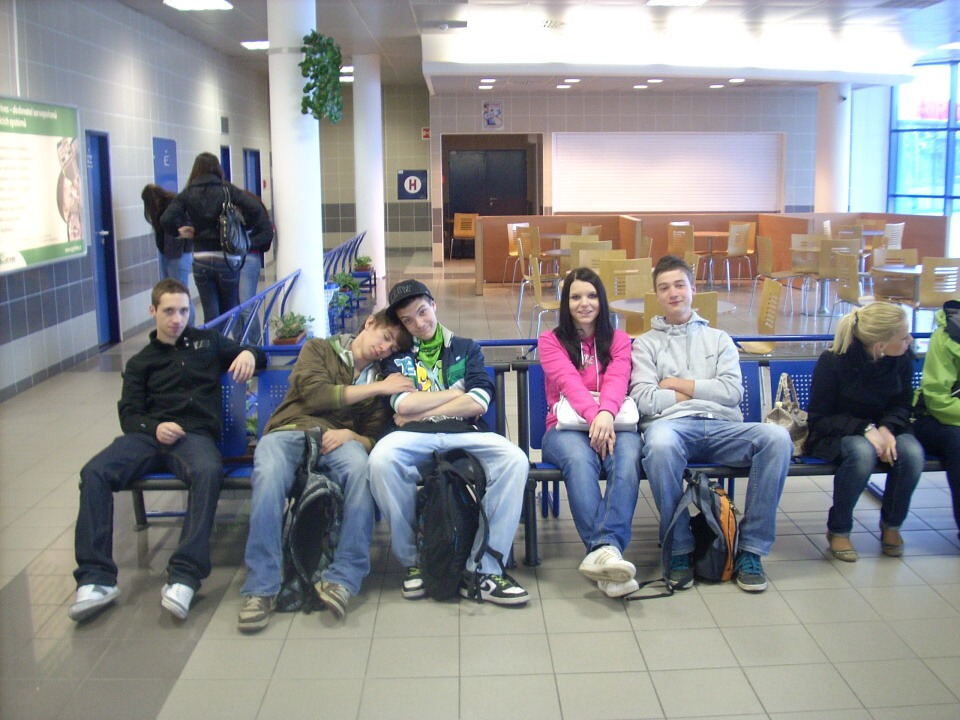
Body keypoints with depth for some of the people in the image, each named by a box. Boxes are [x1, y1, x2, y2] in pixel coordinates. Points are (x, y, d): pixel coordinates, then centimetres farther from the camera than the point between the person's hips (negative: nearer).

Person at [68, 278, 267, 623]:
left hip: (196, 434, -2)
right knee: (94, 473, -29)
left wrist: (249, 354, 5)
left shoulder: (207, 342, 27)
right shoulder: (140, 362, 26)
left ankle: (184, 576, -43)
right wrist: (154, 427, -10)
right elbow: (128, 414, 14)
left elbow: (259, 355, 32)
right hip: (149, 434, 2)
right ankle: (96, 578, -31)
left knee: (208, 471, -39)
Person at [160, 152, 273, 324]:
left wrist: (181, 231, 7)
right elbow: (256, 208, -13)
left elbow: (166, 219, -10)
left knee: (211, 313, 4)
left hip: (200, 260, 1)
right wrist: (246, 228, 3)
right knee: (230, 310, 13)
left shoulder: (188, 193, 2)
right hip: (227, 259, -1)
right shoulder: (228, 189, -1)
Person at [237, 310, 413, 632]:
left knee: (361, 467, -36)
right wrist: (377, 388, -2)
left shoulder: (383, 378, 23)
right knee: (269, 474, -37)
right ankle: (261, 588, -31)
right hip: (289, 431, -1)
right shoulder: (319, 349, 17)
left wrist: (349, 435, -13)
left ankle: (341, 579, -35)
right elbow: (314, 393, -4)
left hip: (338, 439, 2)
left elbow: (374, 438, 12)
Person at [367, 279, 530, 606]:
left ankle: (483, 569, -26)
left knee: (514, 459, -31)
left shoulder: (467, 349, 22)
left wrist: (419, 413, 0)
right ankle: (411, 560, -15)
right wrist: (457, 393, 6)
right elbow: (404, 405, 1)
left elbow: (478, 404, 4)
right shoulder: (396, 356, 21)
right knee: (381, 460, -36)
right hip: (414, 435, 0)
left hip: (465, 432, 1)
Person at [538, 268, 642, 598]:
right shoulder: (551, 341, 14)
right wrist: (593, 415, -27)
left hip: (613, 423, 2)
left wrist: (606, 413, -27)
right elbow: (568, 381, -7)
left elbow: (617, 379, -3)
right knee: (580, 458, -38)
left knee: (627, 457, -35)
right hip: (567, 427, -1)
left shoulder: (618, 340, 19)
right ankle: (605, 550, -50)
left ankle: (605, 548, -49)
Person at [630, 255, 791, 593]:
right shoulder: (645, 344, 19)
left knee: (777, 437, -30)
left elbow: (733, 391, 7)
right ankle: (679, 549, -22)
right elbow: (644, 400, 2)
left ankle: (751, 549, -21)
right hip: (671, 424, -2)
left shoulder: (718, 339, 25)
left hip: (721, 427, 2)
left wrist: (679, 384, 4)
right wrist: (702, 393, 5)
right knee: (660, 444, -41)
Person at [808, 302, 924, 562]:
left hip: (884, 427, 4)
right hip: (837, 433, -4)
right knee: (863, 452, -38)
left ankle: (891, 524, -1)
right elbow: (818, 418, -15)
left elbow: (903, 404, 4)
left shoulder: (903, 358, -9)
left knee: (912, 453, -29)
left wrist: (886, 428, -20)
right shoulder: (833, 361, -21)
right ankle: (838, 530, -15)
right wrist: (865, 429, -30)